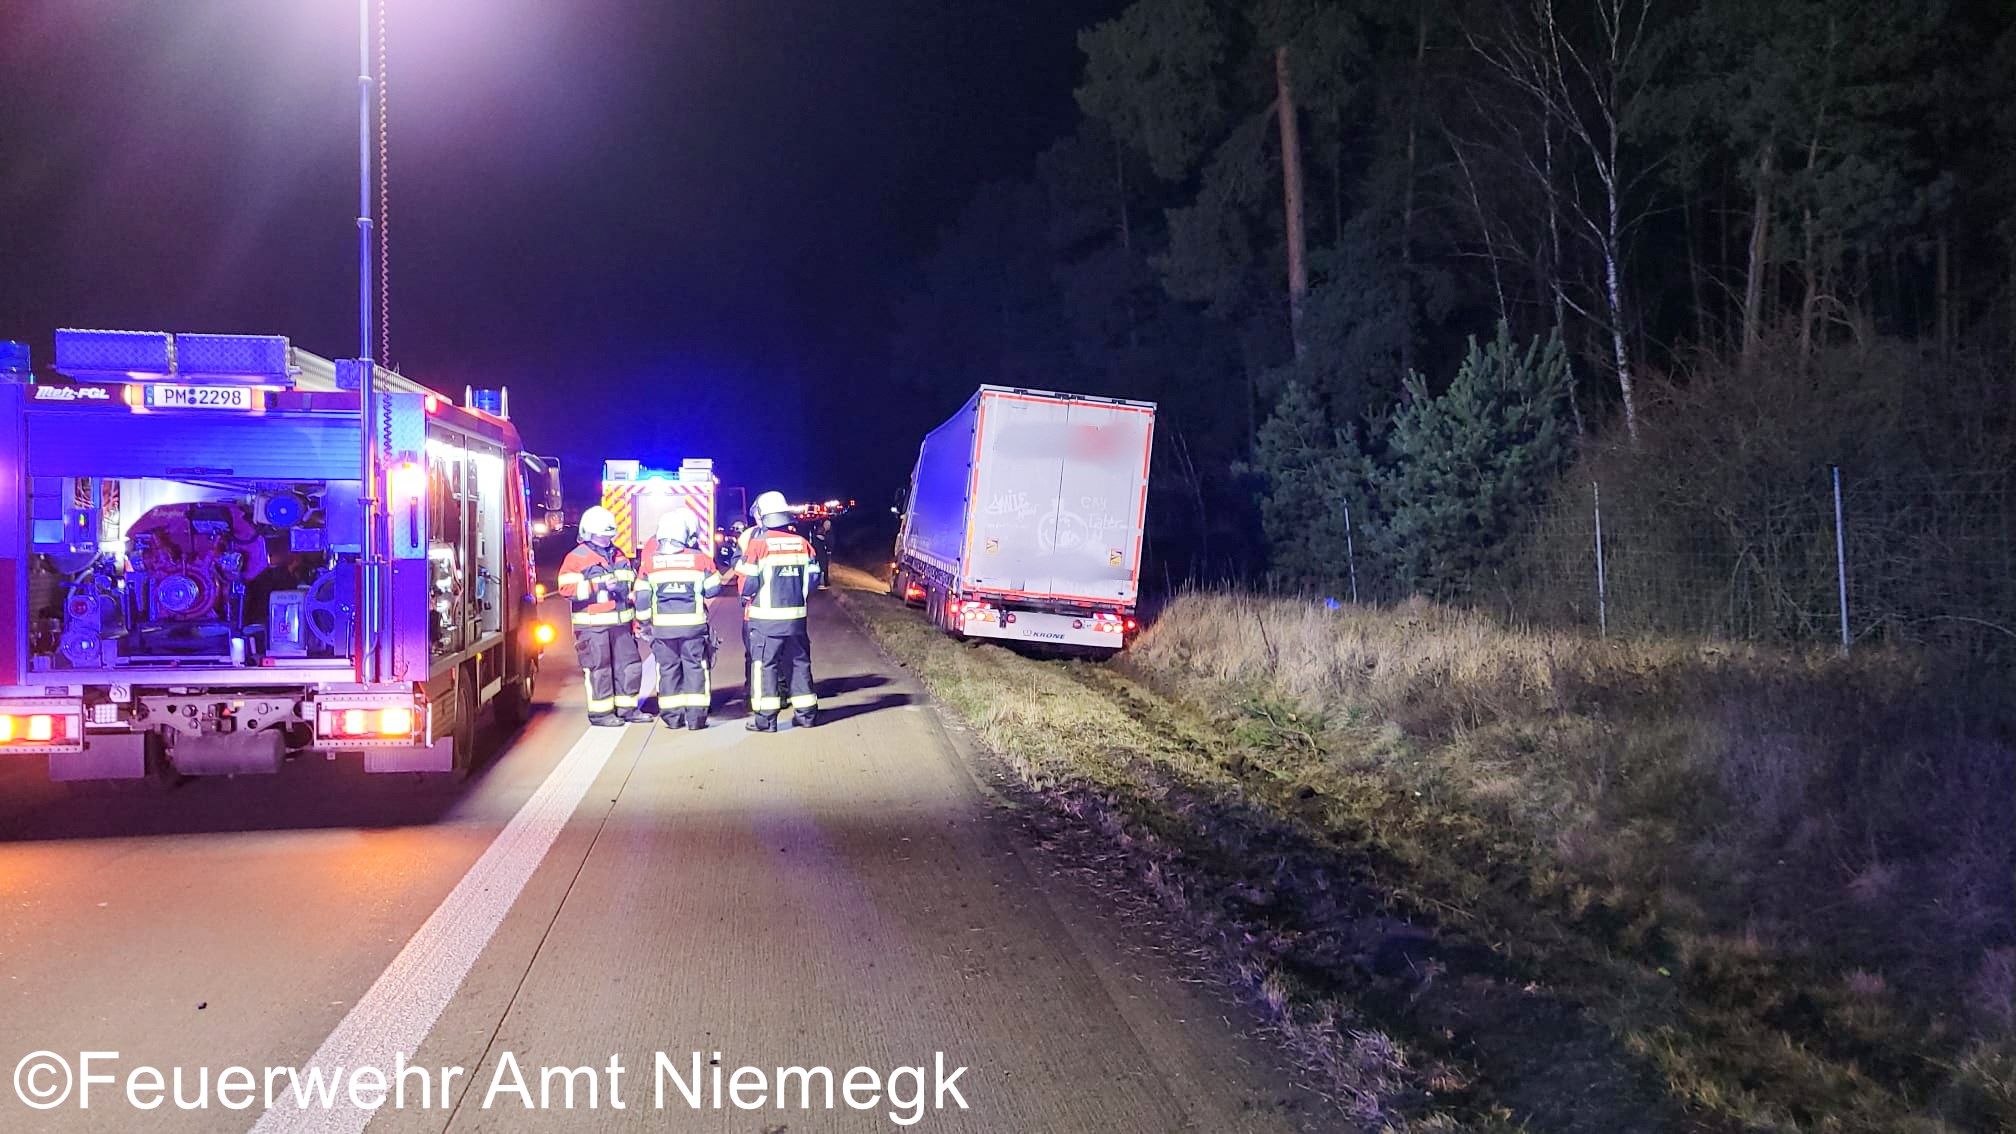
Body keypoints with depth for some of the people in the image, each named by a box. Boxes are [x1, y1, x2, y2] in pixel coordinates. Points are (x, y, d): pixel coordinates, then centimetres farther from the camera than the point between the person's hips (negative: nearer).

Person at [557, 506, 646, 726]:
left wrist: (636, 622, 18)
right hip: (593, 626, -6)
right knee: (599, 669, -2)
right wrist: (598, 586, -23)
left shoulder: (619, 556, 15)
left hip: (621, 624, 7)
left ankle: (627, 708, 20)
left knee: (629, 665, 9)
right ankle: (600, 712, 6)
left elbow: (633, 588, 20)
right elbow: (567, 588, -17)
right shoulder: (576, 558, -6)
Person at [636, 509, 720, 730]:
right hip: (693, 624, -1)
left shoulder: (650, 560, 0)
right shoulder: (700, 558, -4)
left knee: (667, 670, 10)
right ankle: (695, 716, 3)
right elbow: (713, 589, 0)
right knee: (695, 668, 5)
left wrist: (644, 623, 14)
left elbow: (642, 597, 1)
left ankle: (672, 717, 11)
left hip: (662, 626, 1)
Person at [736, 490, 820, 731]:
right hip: (796, 616, 4)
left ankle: (765, 717, -1)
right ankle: (805, 713, 18)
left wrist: (746, 597, 11)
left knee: (764, 664, 1)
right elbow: (813, 577, 7)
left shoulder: (758, 543, -10)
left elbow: (748, 582, -9)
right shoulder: (802, 542, 4)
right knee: (798, 662, 13)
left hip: (765, 615, -4)